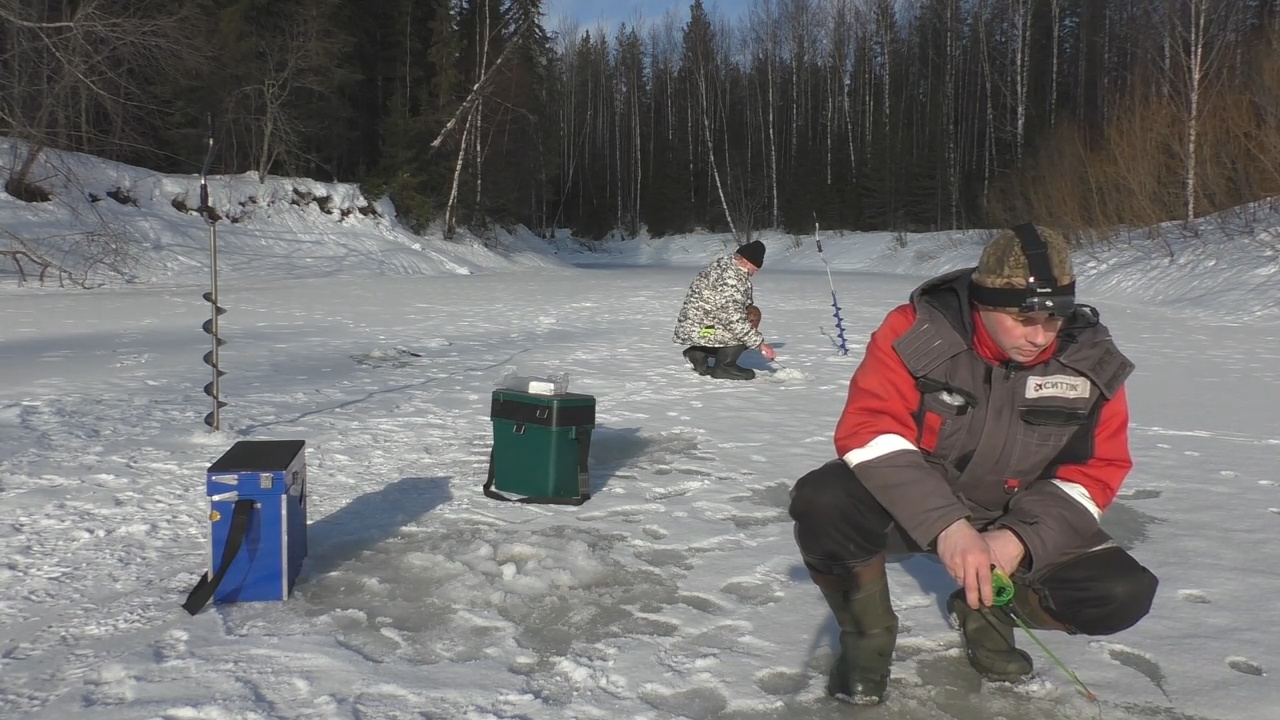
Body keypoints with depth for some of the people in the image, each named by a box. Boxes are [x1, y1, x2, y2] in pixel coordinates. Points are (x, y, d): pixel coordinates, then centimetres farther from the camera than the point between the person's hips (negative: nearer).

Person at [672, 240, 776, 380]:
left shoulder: (729, 264, 3)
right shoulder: (727, 279, -28)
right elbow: (735, 320, -30)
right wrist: (760, 343, -26)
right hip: (700, 327, -10)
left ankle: (699, 355, 15)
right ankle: (724, 367, -3)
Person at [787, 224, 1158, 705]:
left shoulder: (1091, 361, -11)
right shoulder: (917, 331, -22)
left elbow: (1097, 469, -7)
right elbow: (869, 429, -26)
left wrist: (1021, 536, -25)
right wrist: (945, 525, -38)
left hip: (1019, 519, 3)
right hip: (912, 504, -2)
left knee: (1122, 594, -19)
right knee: (822, 504, -33)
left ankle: (986, 608, 11)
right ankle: (868, 630, -2)